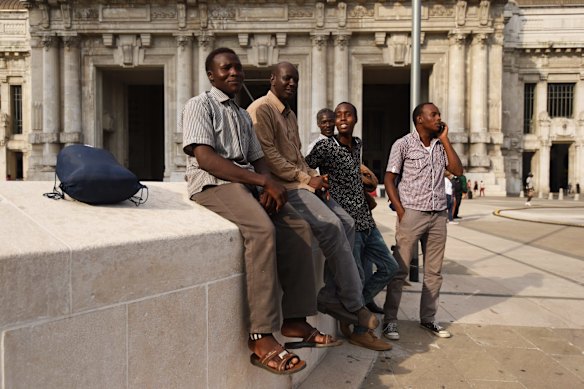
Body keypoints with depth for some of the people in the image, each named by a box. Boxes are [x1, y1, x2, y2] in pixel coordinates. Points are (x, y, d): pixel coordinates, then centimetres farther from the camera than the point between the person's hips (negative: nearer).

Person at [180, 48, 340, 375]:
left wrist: (267, 184, -8)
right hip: (213, 184, -7)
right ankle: (262, 337, -30)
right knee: (263, 229, -33)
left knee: (298, 228, -11)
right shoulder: (200, 105, 0)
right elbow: (205, 158, -15)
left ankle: (295, 319, -7)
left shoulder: (243, 115, 24)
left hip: (247, 184, 8)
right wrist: (264, 181, -20)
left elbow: (258, 159, 18)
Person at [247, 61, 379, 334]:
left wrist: (314, 177, 6)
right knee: (331, 226, -23)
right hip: (282, 186, -10)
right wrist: (306, 178, -14)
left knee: (346, 223, -5)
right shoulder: (261, 110, -6)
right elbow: (268, 156, -16)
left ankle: (329, 295, -2)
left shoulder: (290, 115, 24)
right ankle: (354, 304, -10)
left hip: (301, 183, 10)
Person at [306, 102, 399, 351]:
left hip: (365, 219, 9)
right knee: (357, 277, -2)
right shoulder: (325, 147, -10)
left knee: (389, 267, 13)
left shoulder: (358, 145, 13)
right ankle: (359, 331, 20)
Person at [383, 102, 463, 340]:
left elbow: (457, 170, 3)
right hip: (412, 213, -5)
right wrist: (400, 211, -13)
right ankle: (390, 320, 5)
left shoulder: (440, 145, 14)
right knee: (400, 269, -4)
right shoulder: (403, 144, -1)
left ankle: (428, 318, 22)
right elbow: (389, 179, -4)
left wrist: (444, 140, 2)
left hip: (438, 215, 6)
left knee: (434, 271, 10)